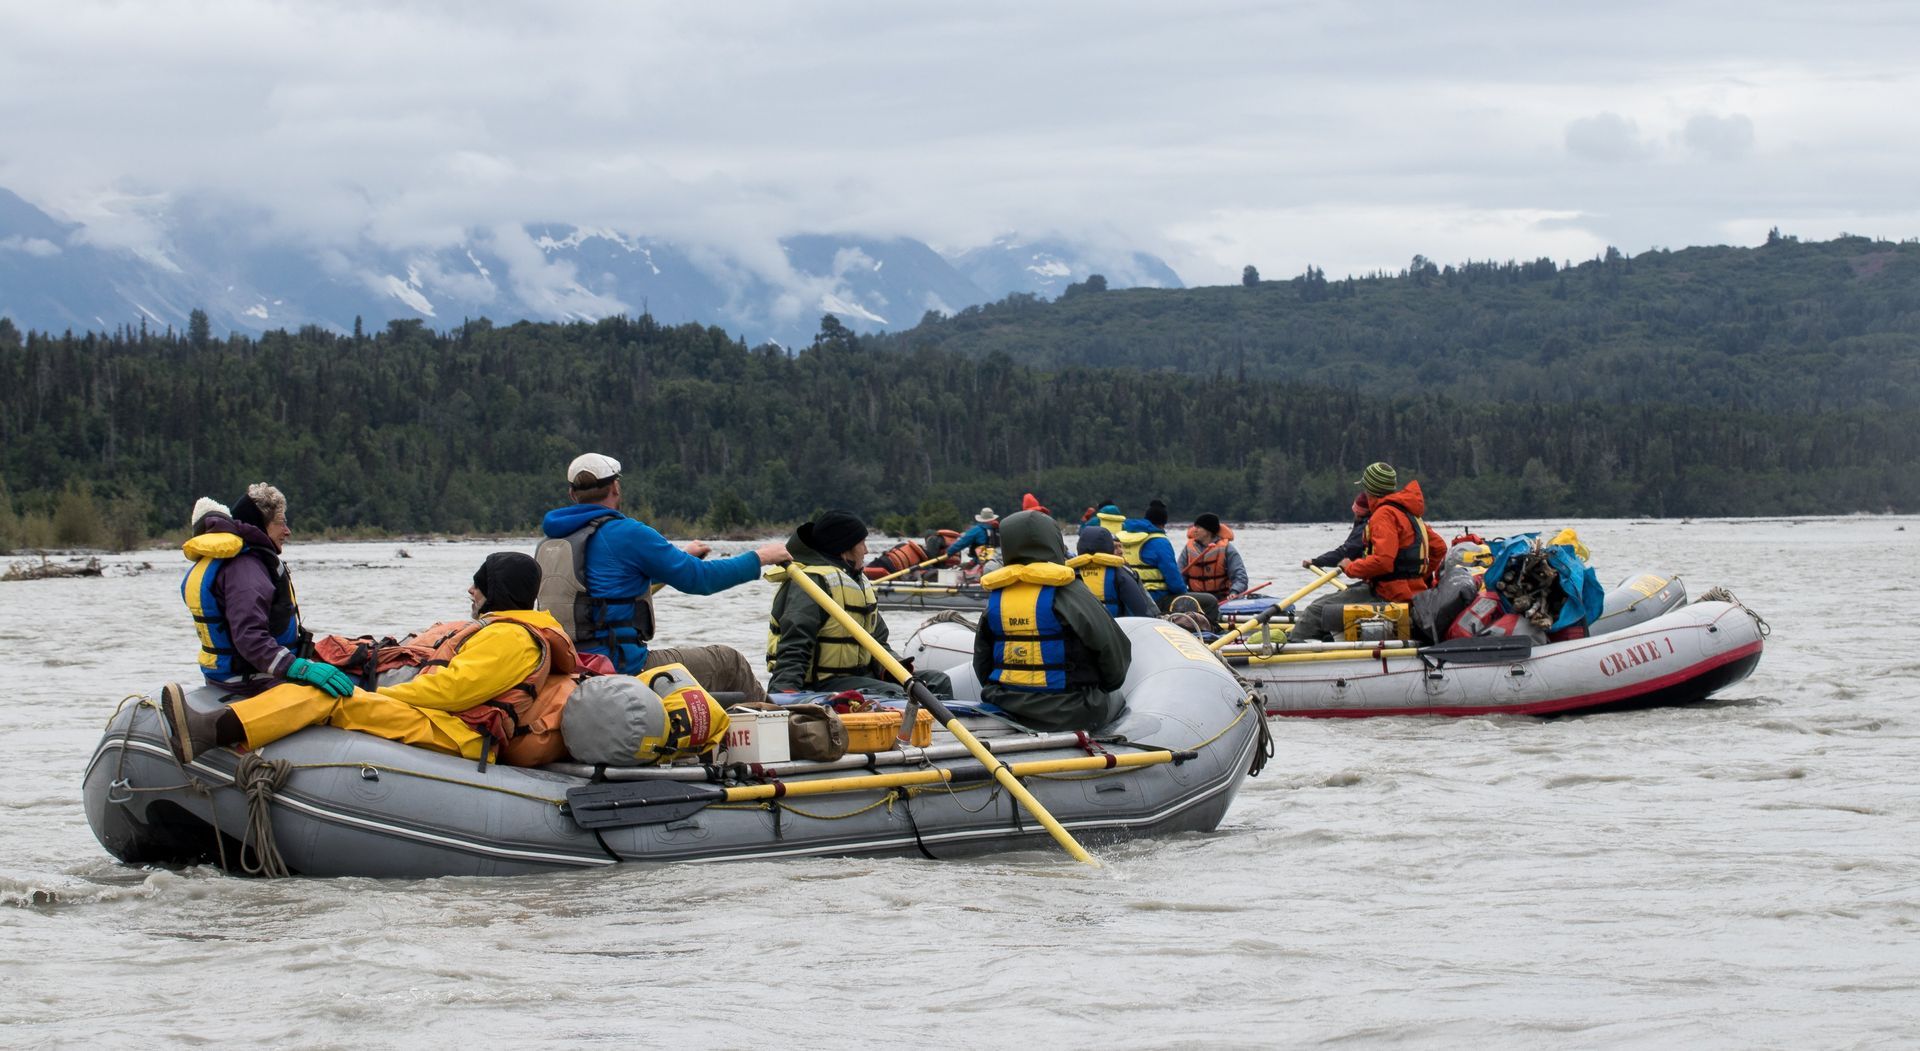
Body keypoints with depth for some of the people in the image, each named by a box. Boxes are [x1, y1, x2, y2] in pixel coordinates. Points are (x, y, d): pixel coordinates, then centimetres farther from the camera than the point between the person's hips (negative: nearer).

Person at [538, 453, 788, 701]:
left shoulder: (547, 543, 12)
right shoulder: (625, 534, -12)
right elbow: (700, 579, -8)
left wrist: (682, 556, 40)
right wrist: (759, 558, 6)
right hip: (624, 668, -8)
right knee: (729, 662, 8)